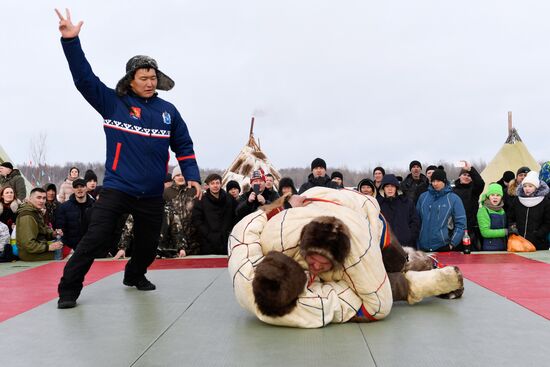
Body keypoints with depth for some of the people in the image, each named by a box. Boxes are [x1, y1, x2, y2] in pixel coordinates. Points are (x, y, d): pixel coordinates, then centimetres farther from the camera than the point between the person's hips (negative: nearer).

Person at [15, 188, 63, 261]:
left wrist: (53, 234, -1)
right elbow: (28, 244, -26)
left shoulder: (37, 212, 12)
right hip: (30, 254, -10)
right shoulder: (27, 217, -21)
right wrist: (48, 247, -26)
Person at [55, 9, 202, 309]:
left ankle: (134, 276, 44)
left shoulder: (167, 111, 6)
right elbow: (84, 77, -9)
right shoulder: (112, 102, -1)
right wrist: (71, 40, -20)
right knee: (94, 239, -13)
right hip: (116, 189, -3)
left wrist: (192, 176, 0)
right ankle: (69, 289, 0)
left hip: (152, 195, 4)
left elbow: (183, 146, 10)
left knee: (148, 245, 15)